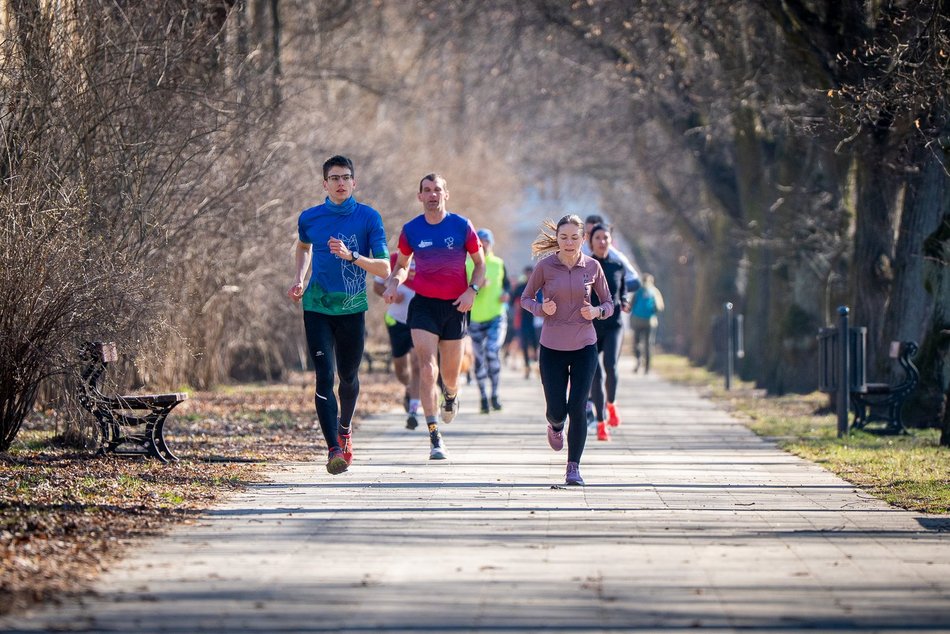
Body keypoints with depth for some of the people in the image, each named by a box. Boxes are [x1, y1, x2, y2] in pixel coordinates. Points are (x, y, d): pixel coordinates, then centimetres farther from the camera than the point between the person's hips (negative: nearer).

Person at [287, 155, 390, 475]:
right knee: (325, 377, -13)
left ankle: (345, 427, 45)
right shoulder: (309, 218, 2)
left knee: (348, 375, 15)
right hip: (317, 307, 0)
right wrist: (299, 278, 10)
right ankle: (334, 449, -17)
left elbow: (384, 268, -10)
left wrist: (352, 256, -24)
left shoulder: (369, 217, -5)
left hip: (353, 308, 0)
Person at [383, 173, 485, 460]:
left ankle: (451, 395, 50)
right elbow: (402, 264, 17)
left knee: (450, 375, 10)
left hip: (455, 306, 0)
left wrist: (472, 290, -10)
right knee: (427, 368, -16)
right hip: (423, 305, 0)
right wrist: (394, 282, -5)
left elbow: (480, 264, 7)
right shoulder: (411, 230, 2)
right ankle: (434, 438, -16)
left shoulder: (462, 226, -2)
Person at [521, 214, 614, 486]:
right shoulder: (545, 266, -4)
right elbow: (525, 298, 7)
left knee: (577, 408, -7)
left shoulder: (592, 267, -1)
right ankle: (555, 427, 40)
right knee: (556, 409, 2)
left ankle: (574, 466, 5)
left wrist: (597, 311, -13)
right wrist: (541, 308, -13)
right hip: (552, 348, 0)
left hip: (584, 346, 0)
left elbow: (608, 304, 8)